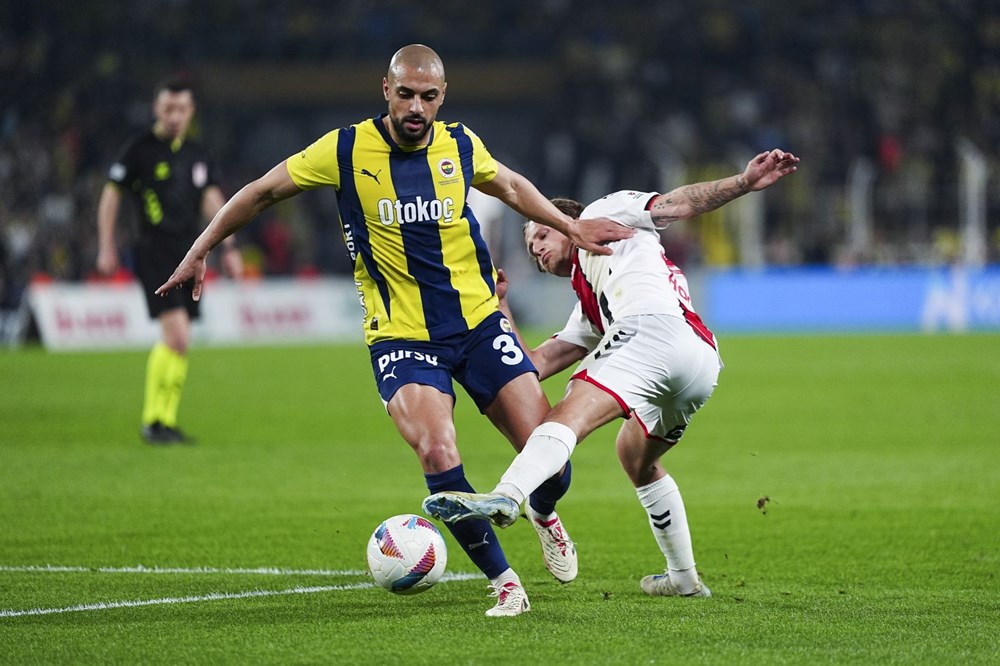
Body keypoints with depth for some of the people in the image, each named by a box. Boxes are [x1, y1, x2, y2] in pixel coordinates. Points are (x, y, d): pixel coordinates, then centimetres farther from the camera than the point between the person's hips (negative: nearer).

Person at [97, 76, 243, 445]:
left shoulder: (198, 155, 13)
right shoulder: (139, 149, -3)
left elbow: (212, 200, 10)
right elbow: (111, 196, 3)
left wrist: (229, 247, -1)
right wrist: (106, 248, 0)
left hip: (189, 254, 6)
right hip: (155, 252, -6)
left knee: (177, 342, 7)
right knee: (177, 336, -17)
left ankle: (165, 420, 15)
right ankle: (153, 419, -8)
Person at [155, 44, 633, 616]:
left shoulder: (460, 145, 0)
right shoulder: (348, 149, -9)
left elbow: (509, 185, 23)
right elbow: (265, 191, 4)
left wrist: (571, 227, 20)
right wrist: (201, 251, 7)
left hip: (479, 323, 3)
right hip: (401, 335, -3)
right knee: (439, 456, -26)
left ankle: (544, 516, 32)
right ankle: (504, 581, -8)